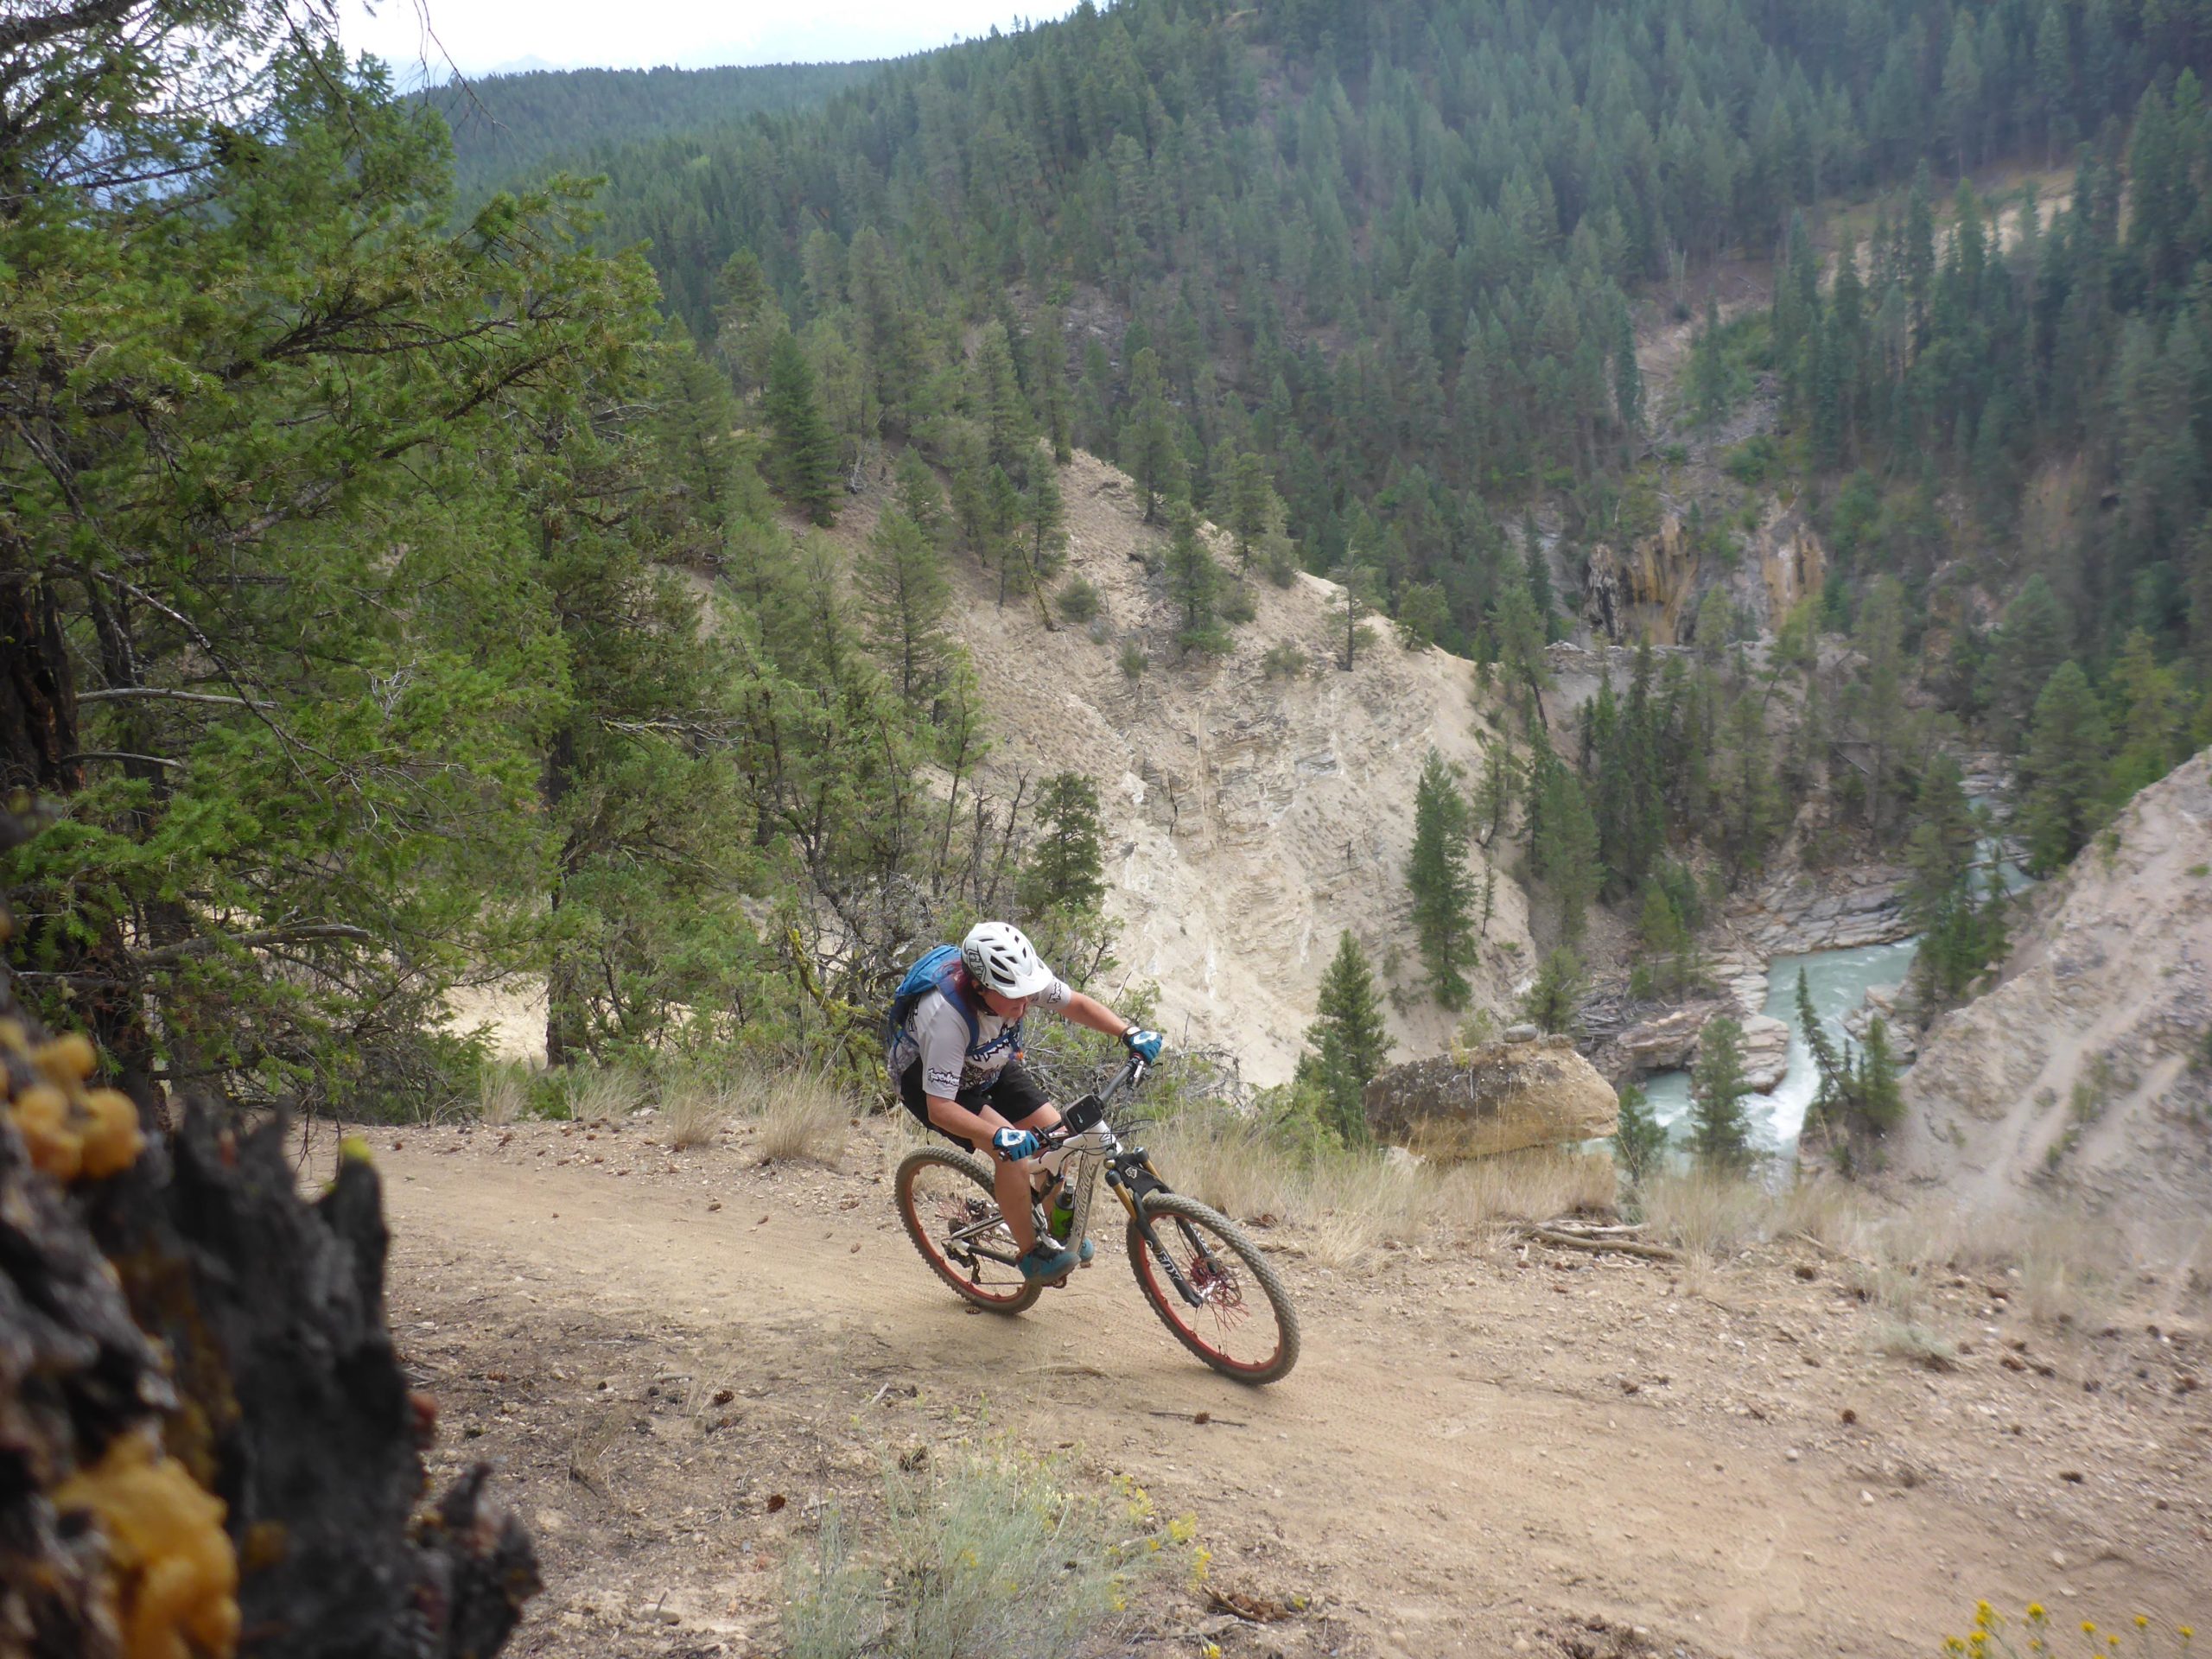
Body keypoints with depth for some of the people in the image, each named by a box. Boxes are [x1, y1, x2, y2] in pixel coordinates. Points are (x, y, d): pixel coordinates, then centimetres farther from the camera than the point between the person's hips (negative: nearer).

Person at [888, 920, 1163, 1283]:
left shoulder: (1023, 979, -26)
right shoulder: (947, 1016, -42)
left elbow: (1077, 1005, -8)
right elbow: (939, 1107, -40)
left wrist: (1130, 1032, -23)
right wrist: (999, 1136, -53)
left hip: (988, 1065, 6)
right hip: (926, 1079, -6)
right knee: (1012, 1150, -26)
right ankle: (1032, 1255, -8)